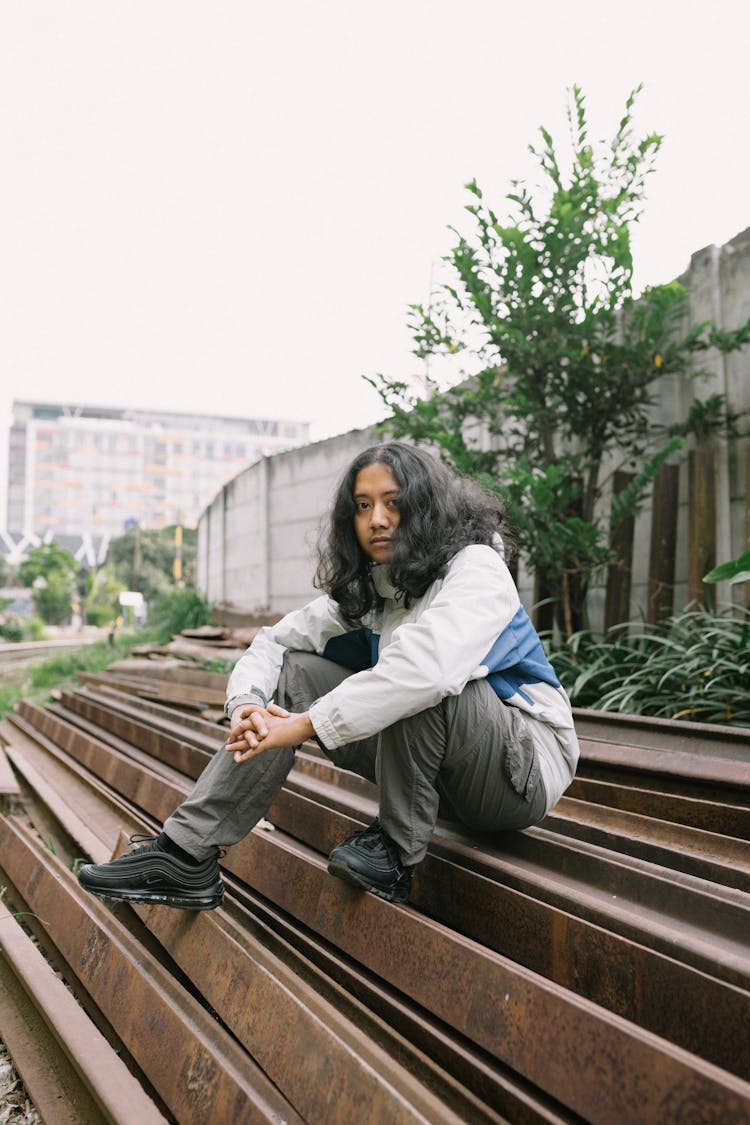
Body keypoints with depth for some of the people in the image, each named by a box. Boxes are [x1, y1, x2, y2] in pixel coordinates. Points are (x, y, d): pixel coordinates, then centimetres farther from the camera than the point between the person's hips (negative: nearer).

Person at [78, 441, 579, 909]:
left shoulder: (475, 568, -18)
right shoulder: (363, 591, 5)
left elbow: (426, 666, -38)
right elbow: (275, 640, 5)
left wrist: (305, 725, -33)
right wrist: (248, 703, -17)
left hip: (528, 762, -6)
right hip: (438, 769, 6)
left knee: (418, 686, -35)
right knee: (293, 671, -6)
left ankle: (396, 850, -15)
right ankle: (187, 854, -11)